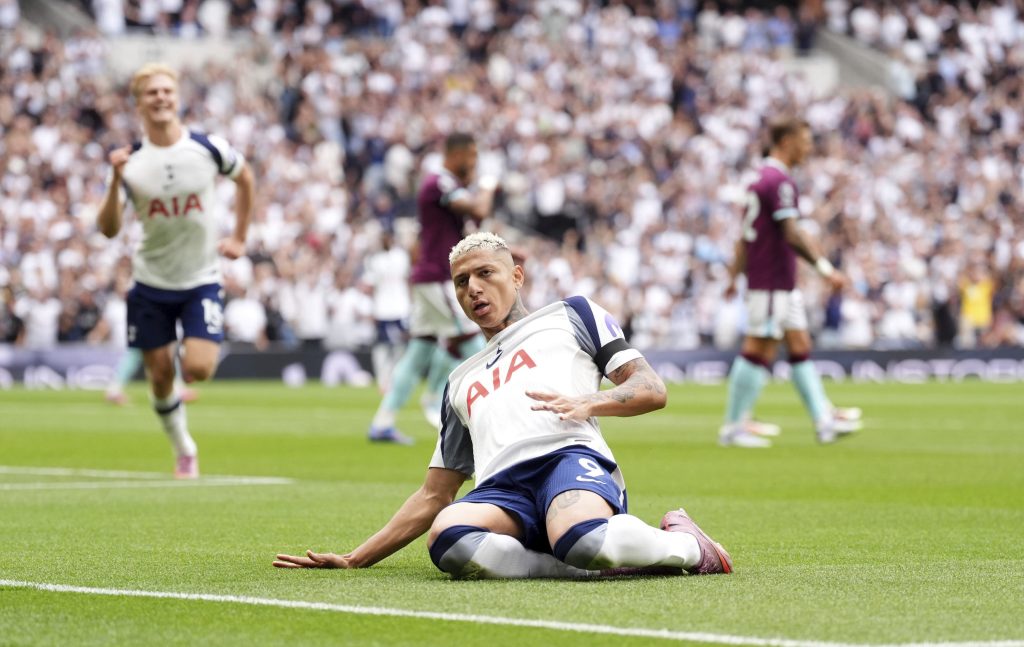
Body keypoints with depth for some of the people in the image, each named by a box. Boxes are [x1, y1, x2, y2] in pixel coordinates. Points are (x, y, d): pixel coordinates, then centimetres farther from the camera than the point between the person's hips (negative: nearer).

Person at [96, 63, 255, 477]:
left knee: (198, 370, -16)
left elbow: (245, 178, 12)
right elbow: (108, 229, -16)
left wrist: (239, 238, 10)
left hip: (201, 280, -1)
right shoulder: (131, 162, -10)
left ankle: (200, 346, 20)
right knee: (160, 376, 5)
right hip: (151, 283, 1)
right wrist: (116, 181, -31)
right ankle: (184, 451, 26)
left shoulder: (208, 148, -9)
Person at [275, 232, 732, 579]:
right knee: (447, 536, -37)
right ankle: (601, 564, -32)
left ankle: (682, 543, -12)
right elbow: (434, 496, 37)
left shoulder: (569, 317, 26)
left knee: (579, 541, -42)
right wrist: (353, 561, 28)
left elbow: (652, 390, 15)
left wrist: (589, 403, -6)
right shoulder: (461, 382, 38)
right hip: (500, 490, 3)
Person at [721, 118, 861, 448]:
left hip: (783, 283, 10)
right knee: (759, 350, -6)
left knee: (800, 347, 7)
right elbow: (791, 234, -23)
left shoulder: (762, 179, 16)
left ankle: (824, 420, 6)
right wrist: (824, 267, -24)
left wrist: (735, 275, 23)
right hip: (771, 281, -10)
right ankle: (733, 426, -2)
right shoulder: (779, 181, -16)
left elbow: (745, 235, 20)